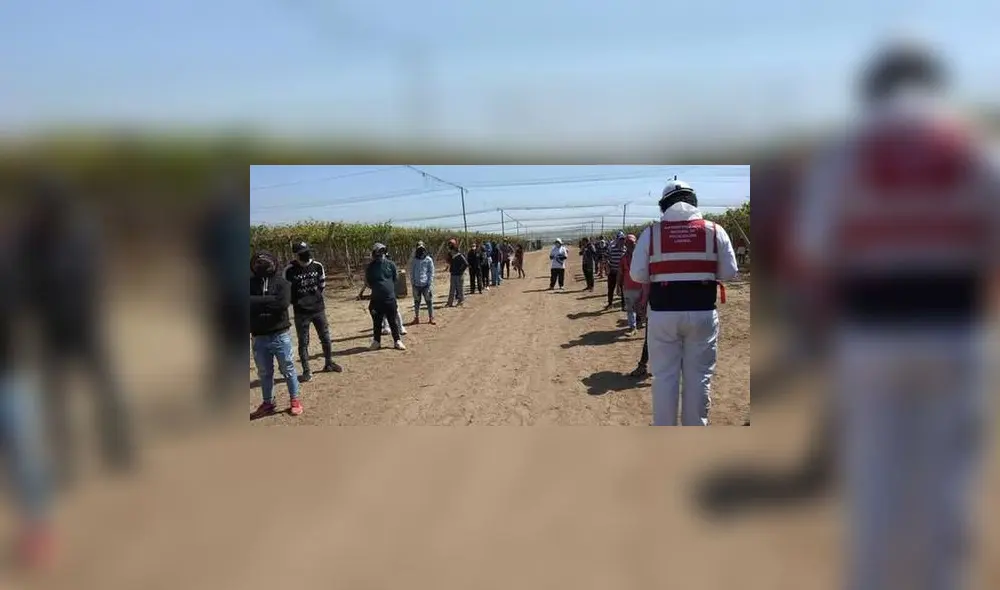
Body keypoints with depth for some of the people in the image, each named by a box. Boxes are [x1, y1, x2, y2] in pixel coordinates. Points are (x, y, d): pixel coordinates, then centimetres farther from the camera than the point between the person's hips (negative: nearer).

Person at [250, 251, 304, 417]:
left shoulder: (281, 282, -5)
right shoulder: (251, 283, 2)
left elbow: (283, 303, -20)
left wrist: (259, 302, -15)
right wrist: (270, 301, -19)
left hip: (280, 335, -2)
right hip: (259, 337, 3)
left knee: (288, 369, 8)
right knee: (264, 372, 15)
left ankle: (295, 400, 22)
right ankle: (267, 403, 30)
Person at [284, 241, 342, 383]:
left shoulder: (317, 266, -2)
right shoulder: (289, 270, -13)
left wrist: (317, 296, 5)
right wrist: (297, 302, -9)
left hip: (318, 309, 3)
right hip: (301, 312, -3)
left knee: (325, 338, 13)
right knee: (303, 342, 2)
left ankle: (329, 363, 31)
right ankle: (306, 371, 11)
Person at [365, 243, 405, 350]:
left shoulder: (390, 264, 0)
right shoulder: (370, 267, -1)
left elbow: (396, 278, 10)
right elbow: (367, 282, 8)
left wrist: (389, 288, 9)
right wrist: (377, 289, 4)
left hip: (390, 298, 0)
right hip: (376, 299, 0)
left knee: (394, 321, 5)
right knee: (377, 322, 8)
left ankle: (397, 341, 13)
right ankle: (376, 341, 20)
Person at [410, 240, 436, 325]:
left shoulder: (429, 260, 1)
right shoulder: (414, 260, 6)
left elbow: (431, 273, 0)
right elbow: (411, 272, 10)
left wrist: (429, 284, -7)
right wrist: (413, 283, 1)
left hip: (426, 285, -2)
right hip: (416, 285, 2)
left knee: (429, 302, -1)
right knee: (416, 302, 9)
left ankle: (431, 318, 6)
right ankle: (416, 317, 18)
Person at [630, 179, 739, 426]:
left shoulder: (651, 232, -1)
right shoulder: (714, 230, -1)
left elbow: (637, 274, -1)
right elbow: (729, 272, 2)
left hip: (663, 313, 0)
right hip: (702, 313, 0)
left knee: (664, 376, 9)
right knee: (698, 376, 10)